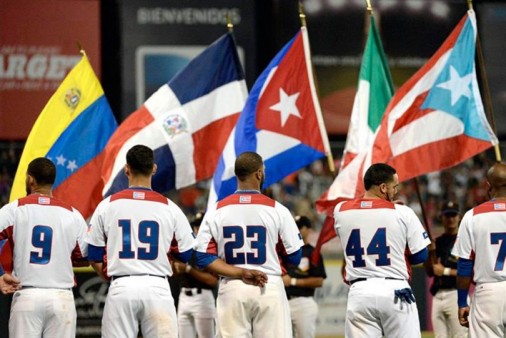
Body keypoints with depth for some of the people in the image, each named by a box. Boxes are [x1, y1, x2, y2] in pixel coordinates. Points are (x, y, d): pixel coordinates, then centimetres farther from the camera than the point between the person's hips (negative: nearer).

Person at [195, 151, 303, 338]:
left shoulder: (215, 211, 2)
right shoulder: (277, 210, -3)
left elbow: (204, 257, -3)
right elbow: (294, 257, 2)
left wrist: (240, 273, -8)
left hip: (231, 289, 2)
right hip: (269, 288, -2)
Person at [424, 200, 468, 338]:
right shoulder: (437, 242, 14)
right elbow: (429, 271, 12)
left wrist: (446, 271, -12)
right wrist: (431, 252, -3)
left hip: (456, 294, -6)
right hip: (438, 295, 6)